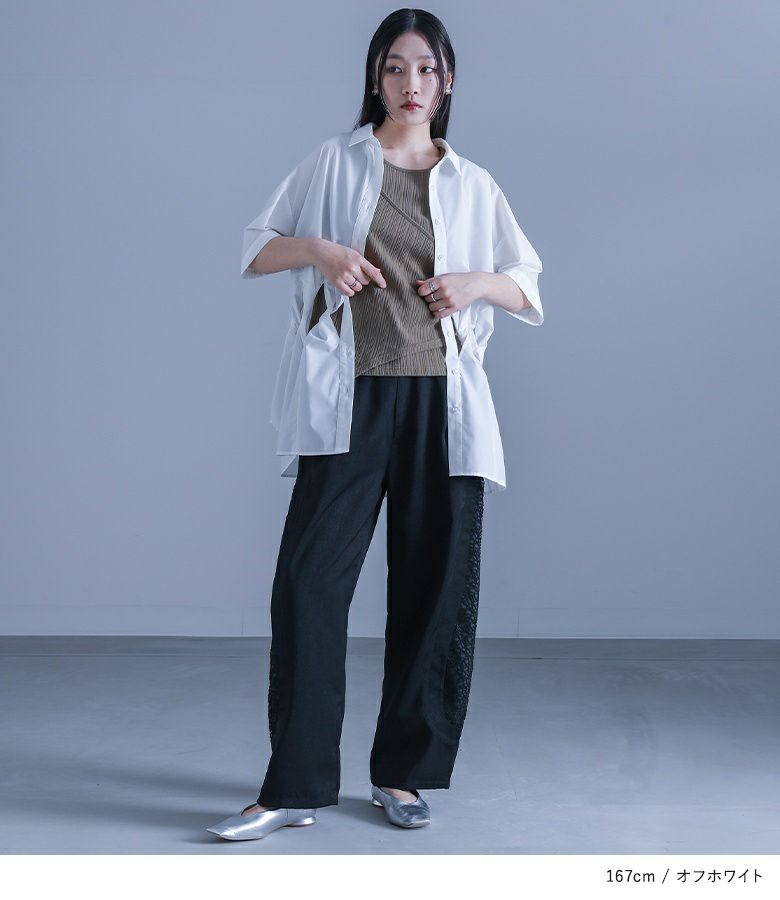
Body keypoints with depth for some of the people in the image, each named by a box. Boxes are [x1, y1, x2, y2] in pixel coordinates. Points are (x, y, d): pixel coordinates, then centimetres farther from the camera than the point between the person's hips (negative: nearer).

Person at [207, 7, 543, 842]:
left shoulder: (472, 184, 14)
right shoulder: (334, 161, 9)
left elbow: (527, 285, 17)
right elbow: (256, 247, 11)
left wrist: (477, 283, -3)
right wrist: (319, 249, -8)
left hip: (441, 401, 2)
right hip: (348, 398, -2)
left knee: (436, 587, 3)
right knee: (310, 578, -9)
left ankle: (403, 773, 17)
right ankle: (295, 786, -2)